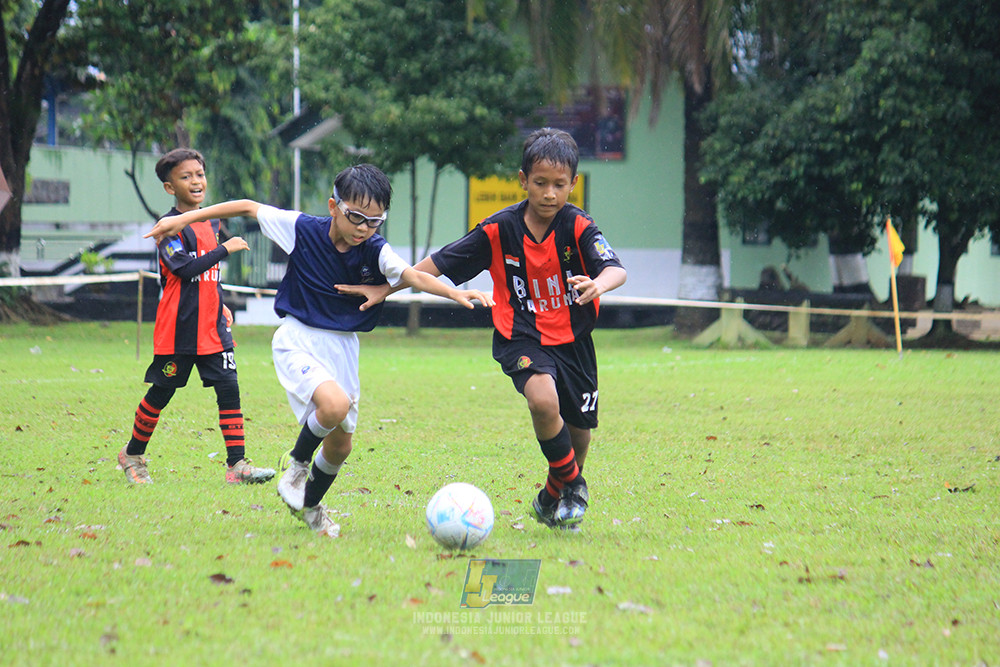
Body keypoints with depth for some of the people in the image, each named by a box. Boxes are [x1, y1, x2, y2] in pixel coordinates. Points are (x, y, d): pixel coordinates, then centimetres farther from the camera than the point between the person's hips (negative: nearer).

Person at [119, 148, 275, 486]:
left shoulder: (212, 223, 13)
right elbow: (187, 268, -23)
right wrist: (225, 249, -21)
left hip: (212, 329, 6)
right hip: (177, 329, -6)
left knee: (228, 388, -4)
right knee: (161, 393, 5)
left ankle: (237, 464, -4)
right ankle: (133, 455, 24)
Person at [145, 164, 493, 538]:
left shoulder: (375, 253, -11)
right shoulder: (303, 230, -13)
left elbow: (413, 276, -27)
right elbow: (248, 208, -3)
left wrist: (455, 293, -46)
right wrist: (184, 219, -3)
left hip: (343, 349, 4)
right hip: (298, 341, -4)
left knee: (340, 444, 10)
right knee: (335, 405, -31)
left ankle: (310, 506, 39)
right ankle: (296, 462, -2)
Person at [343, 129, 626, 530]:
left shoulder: (578, 228, -12)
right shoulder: (499, 229, -10)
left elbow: (616, 270, -27)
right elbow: (441, 262, -1)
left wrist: (598, 283, -52)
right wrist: (384, 290, -1)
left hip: (573, 340, 2)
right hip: (521, 337, -2)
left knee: (578, 430, 10)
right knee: (542, 399, -30)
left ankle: (556, 497, 41)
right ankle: (571, 482, -6)